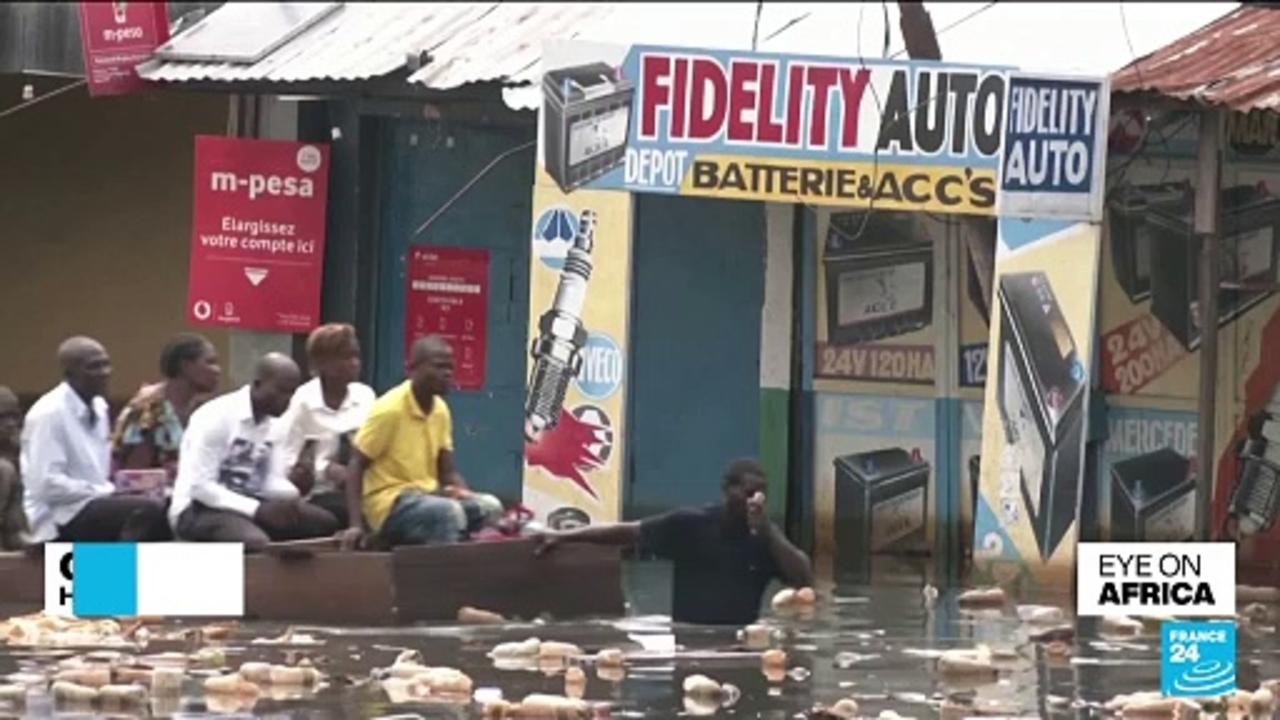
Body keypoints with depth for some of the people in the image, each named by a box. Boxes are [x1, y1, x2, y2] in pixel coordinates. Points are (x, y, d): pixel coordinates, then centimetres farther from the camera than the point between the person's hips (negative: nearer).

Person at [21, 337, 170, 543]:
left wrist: (111, 491, -1)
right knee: (148, 512, -27)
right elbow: (47, 484, -20)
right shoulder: (49, 413, -13)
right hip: (61, 516, -9)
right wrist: (104, 492, -17)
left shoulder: (98, 407, 13)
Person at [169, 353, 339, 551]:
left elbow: (269, 478, 12)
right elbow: (199, 486, -21)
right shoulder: (216, 417, -18)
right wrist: (258, 510, -26)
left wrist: (293, 495, -13)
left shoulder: (270, 423, 7)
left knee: (324, 522, -3)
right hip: (201, 508, -8)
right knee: (255, 543, -36)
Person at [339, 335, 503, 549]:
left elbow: (448, 472, 13)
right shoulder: (389, 410, -13)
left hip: (428, 495, 7)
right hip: (390, 505, -7)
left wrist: (464, 494, -9)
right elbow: (356, 467, -12)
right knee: (449, 512, -33)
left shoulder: (440, 410, 7)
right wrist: (355, 525, -21)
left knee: (489, 507, -15)